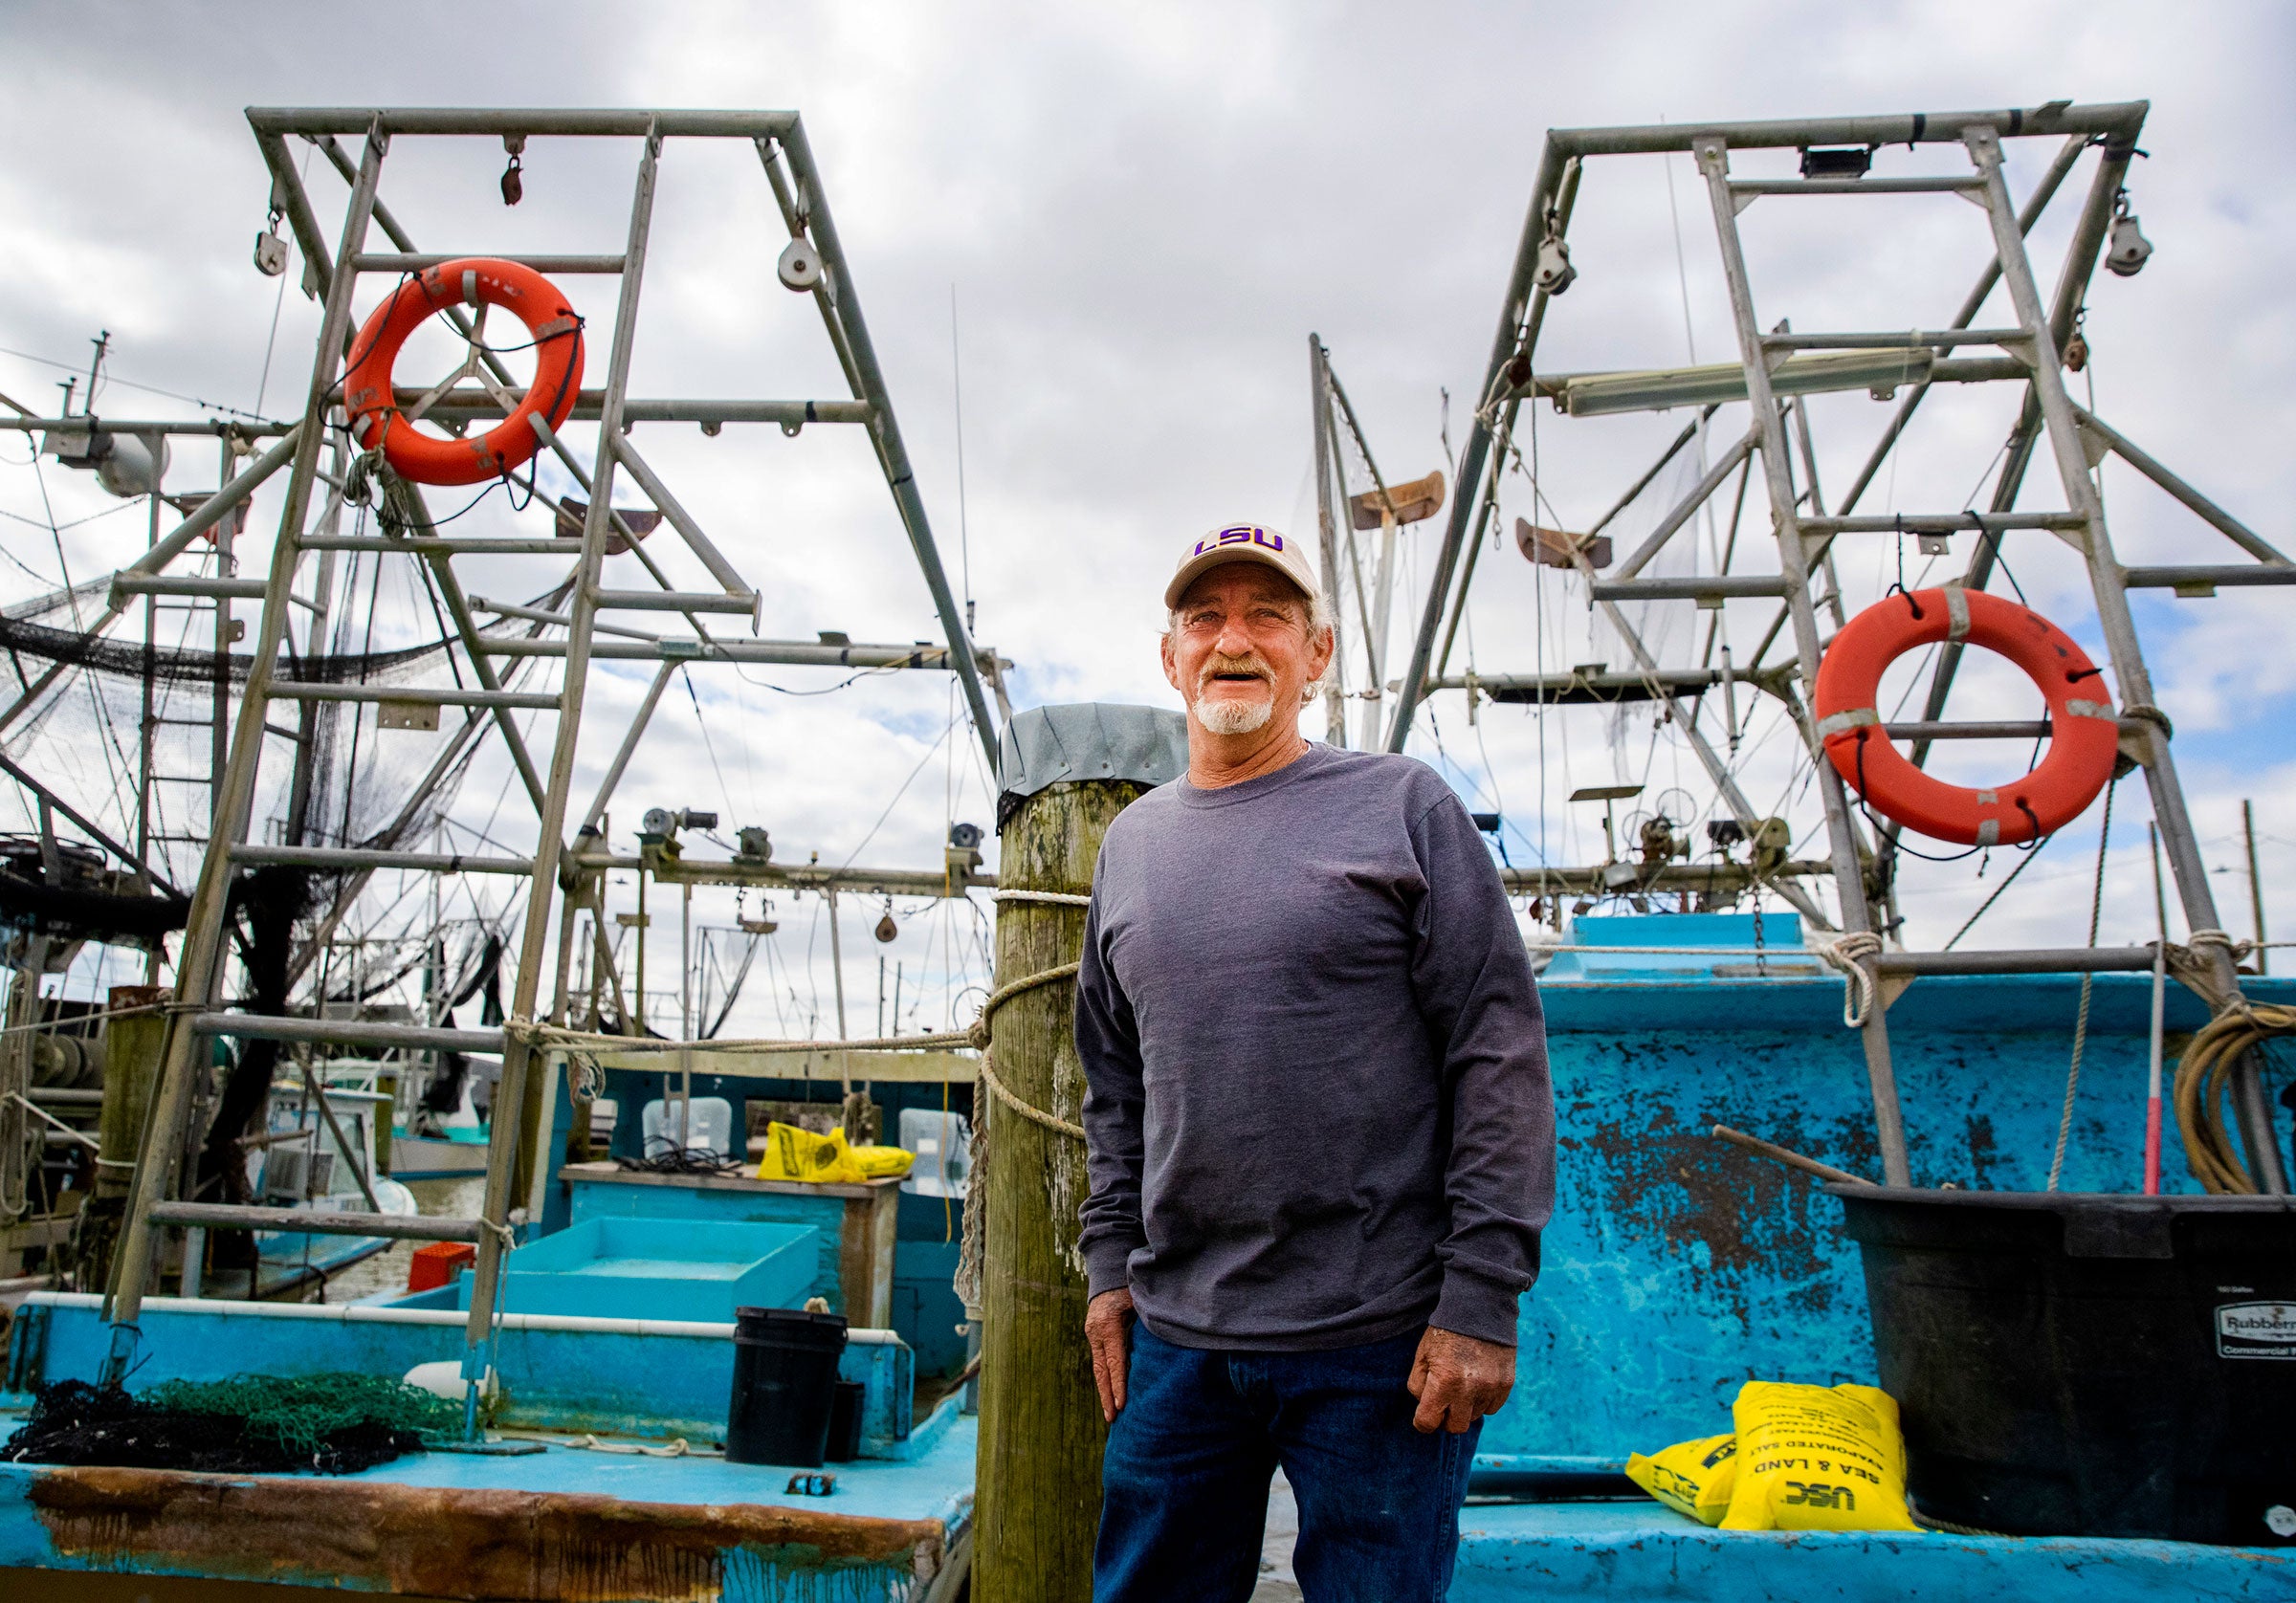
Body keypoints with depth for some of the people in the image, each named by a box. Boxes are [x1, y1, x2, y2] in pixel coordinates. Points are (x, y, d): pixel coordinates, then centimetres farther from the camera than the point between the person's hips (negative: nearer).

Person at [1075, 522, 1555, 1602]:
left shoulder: (1403, 807, -4)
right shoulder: (1131, 841, 10)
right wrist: (1110, 1264, 10)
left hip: (1380, 1345, -4)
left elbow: (1502, 1060, -7)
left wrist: (1483, 1299, -11)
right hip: (1175, 1335, 5)